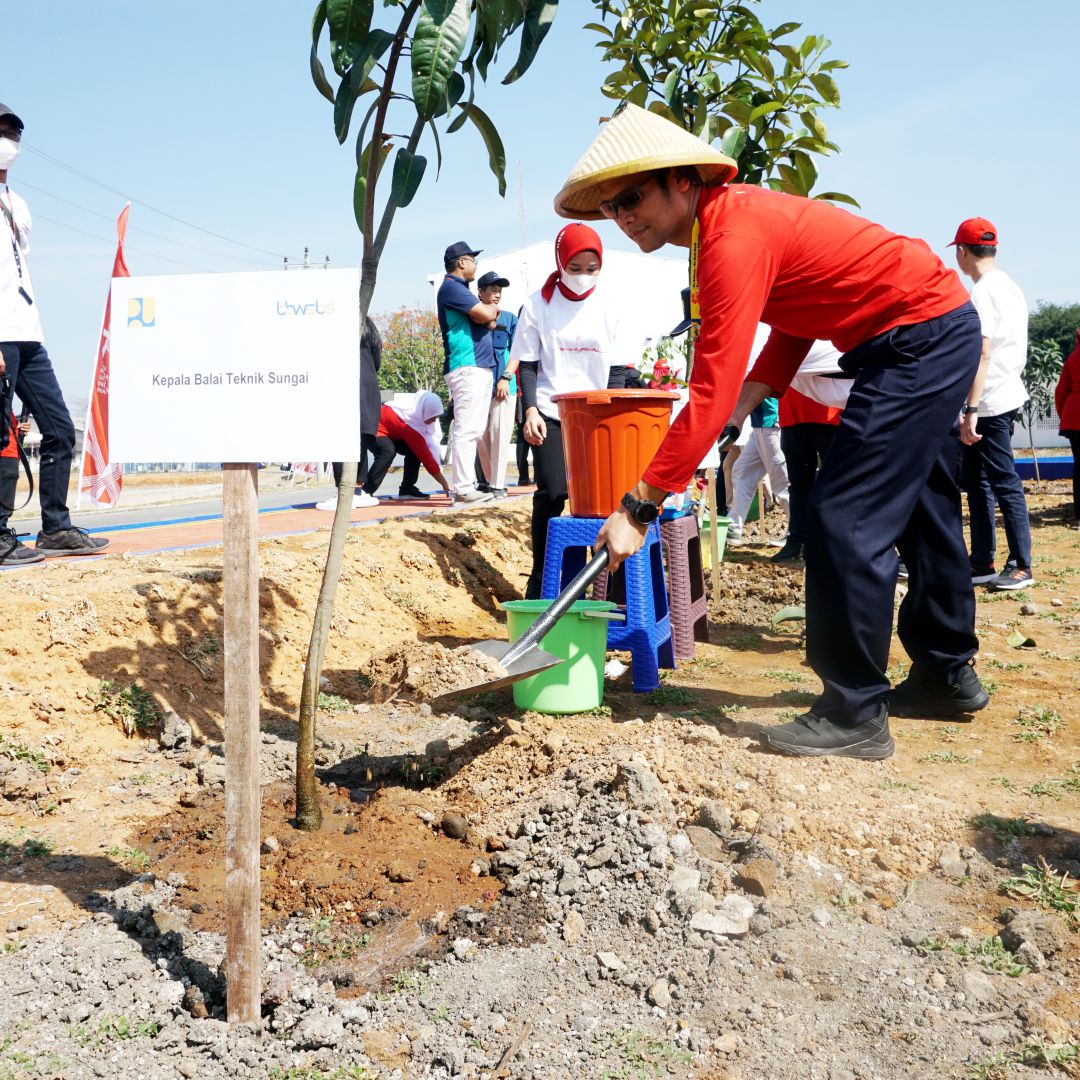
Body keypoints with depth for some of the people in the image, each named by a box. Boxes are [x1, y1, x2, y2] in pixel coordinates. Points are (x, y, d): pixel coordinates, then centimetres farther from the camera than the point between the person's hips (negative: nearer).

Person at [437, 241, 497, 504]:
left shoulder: (460, 289, 24)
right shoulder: (451, 287, -8)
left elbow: (489, 322, 20)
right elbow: (485, 314, -18)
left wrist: (488, 312, -1)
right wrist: (492, 308, 4)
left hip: (481, 367, 11)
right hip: (467, 366, -11)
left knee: (473, 430, 11)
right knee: (466, 428, -13)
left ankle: (468, 484, 15)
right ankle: (463, 488, -15)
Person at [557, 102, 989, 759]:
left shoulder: (734, 240, -25)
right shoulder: (734, 214, 6)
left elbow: (711, 396, -30)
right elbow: (798, 316, 13)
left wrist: (639, 508, -28)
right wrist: (751, 397, -1)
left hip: (921, 337, -10)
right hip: (943, 333, 10)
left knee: (846, 520, -12)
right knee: (919, 513, 19)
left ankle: (855, 715, -5)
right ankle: (948, 674, 34)